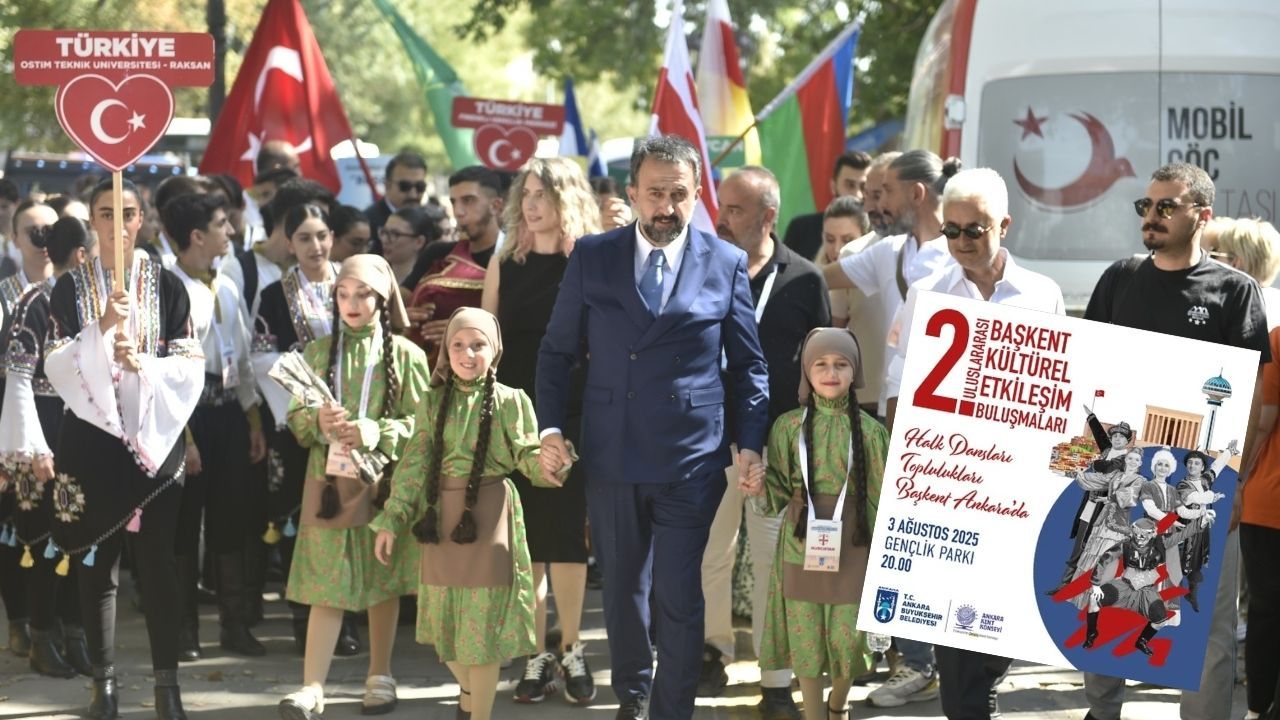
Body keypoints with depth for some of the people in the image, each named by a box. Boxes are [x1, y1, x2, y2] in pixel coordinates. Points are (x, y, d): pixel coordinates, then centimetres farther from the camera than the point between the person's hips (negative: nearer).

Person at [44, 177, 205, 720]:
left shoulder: (167, 286, 4)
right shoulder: (71, 288, 4)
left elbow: (189, 365, 1)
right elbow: (57, 363, -6)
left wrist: (143, 365, -16)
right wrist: (102, 328, -20)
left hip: (155, 435, 0)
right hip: (92, 436, 0)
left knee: (158, 561, -2)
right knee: (96, 561, 2)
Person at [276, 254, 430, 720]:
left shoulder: (405, 355, -1)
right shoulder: (318, 352, 6)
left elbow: (421, 423, -4)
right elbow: (295, 417, 7)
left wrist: (376, 433, -18)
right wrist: (318, 423, -15)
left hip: (384, 481, -1)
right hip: (329, 479, 1)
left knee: (383, 581, 9)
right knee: (328, 585, -4)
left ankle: (379, 679, 22)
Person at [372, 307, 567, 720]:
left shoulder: (511, 401, -3)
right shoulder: (433, 402, 5)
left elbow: (528, 457, -4)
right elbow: (415, 464, 5)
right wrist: (392, 519, 1)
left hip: (490, 515, -3)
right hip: (443, 516, 3)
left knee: (484, 620, -2)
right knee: (444, 619, 11)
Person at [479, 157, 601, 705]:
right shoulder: (505, 265, 7)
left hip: (570, 415, -2)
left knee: (565, 531, -1)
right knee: (525, 535, 3)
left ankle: (571, 650, 10)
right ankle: (537, 654, 10)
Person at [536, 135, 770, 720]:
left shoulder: (727, 264, 1)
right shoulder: (592, 257, 3)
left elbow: (749, 363, 6)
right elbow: (557, 349, 9)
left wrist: (751, 443, -2)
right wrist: (550, 426, -1)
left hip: (690, 459, -2)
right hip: (611, 455, 2)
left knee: (680, 596, -4)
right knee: (622, 589, 13)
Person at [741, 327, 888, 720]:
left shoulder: (869, 431, 0)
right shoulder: (789, 426, 2)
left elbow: (881, 497, 4)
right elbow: (781, 492, 7)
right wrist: (761, 488, -14)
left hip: (851, 547, -1)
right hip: (802, 543, 1)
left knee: (849, 636, 0)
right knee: (805, 636, 3)